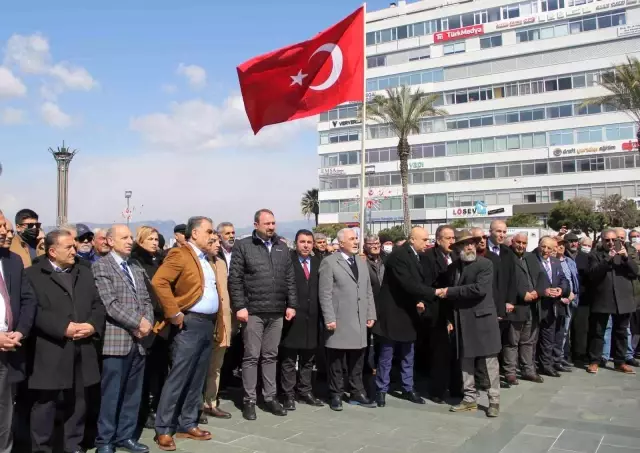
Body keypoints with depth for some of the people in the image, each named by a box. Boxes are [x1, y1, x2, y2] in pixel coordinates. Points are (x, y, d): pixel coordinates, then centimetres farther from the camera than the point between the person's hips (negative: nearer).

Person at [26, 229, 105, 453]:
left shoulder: (84, 273, 16)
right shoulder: (32, 274, -2)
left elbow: (98, 304, 13)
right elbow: (33, 311, -13)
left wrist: (93, 325, -7)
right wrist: (64, 328, -19)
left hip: (81, 351, 5)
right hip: (50, 353, -5)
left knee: (77, 404, 13)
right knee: (45, 406, 3)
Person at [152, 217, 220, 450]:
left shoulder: (207, 259, 16)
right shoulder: (180, 254, -10)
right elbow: (158, 281, -22)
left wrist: (214, 320, 14)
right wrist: (174, 313, -20)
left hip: (207, 324, 8)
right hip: (190, 324, -8)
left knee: (197, 379, 12)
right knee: (177, 378, -4)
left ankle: (187, 425, 22)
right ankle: (163, 429, 6)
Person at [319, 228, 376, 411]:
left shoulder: (362, 263, 17)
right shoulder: (329, 262, -5)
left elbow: (368, 292, 17)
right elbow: (325, 294, -10)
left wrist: (371, 315, 10)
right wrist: (329, 318, -15)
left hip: (359, 322, 6)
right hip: (339, 321, -6)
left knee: (357, 362, 12)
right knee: (337, 362, 3)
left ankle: (356, 393, 22)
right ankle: (336, 395, 14)